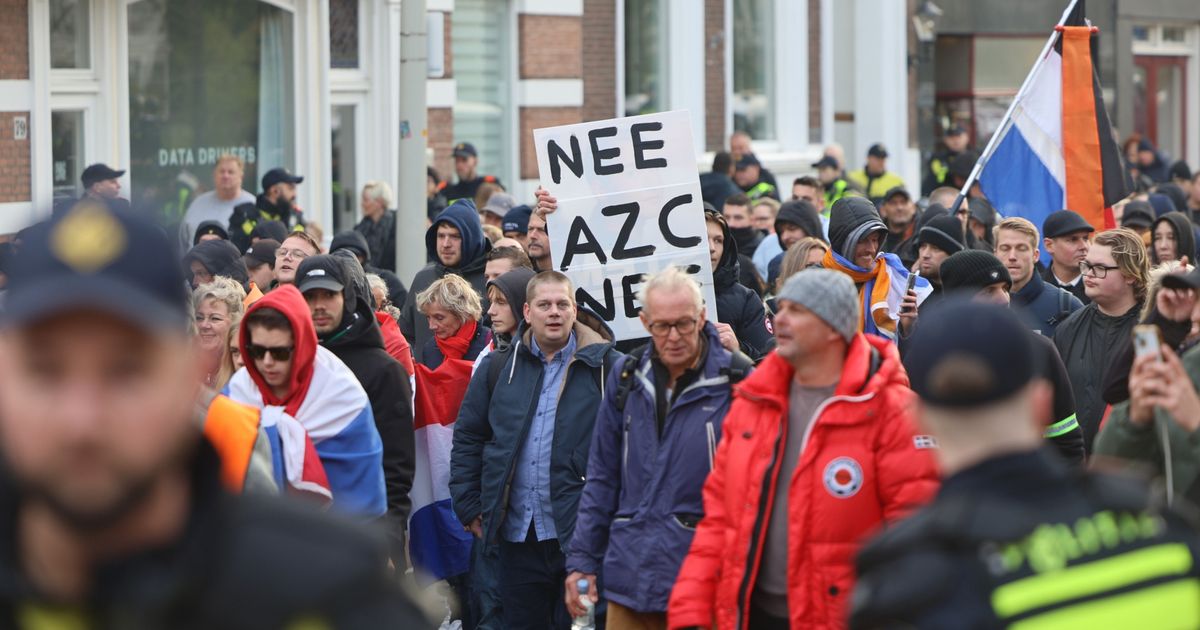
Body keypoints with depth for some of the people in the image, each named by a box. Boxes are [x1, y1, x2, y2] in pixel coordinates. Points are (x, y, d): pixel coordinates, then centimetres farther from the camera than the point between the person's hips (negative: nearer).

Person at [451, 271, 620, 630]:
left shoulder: (605, 367, -2)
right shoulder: (499, 368, 9)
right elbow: (467, 438, 15)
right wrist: (469, 506, 9)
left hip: (581, 534, -4)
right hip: (518, 535, 4)